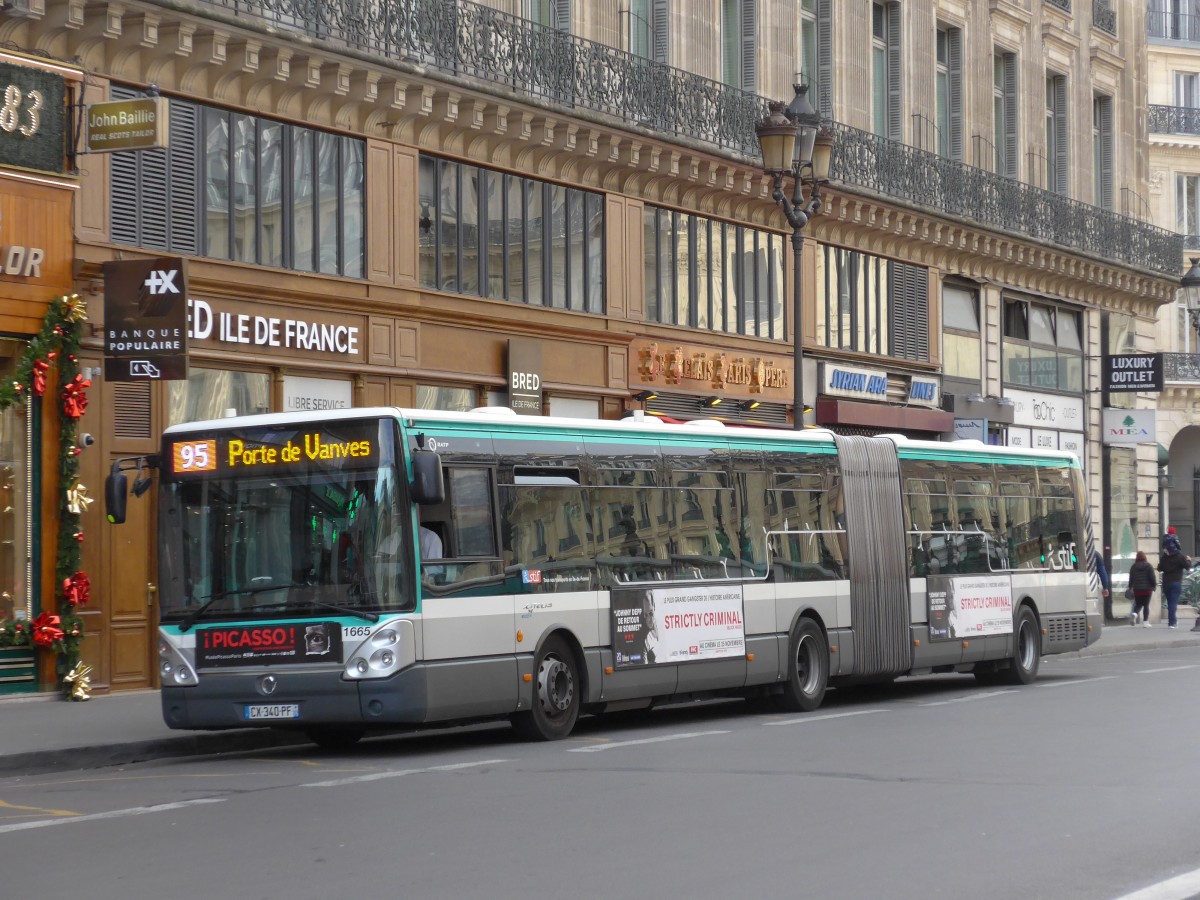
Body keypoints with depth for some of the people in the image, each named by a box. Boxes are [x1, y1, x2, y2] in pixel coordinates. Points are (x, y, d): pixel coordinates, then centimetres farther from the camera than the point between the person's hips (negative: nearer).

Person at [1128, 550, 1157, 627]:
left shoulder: (1133, 567, 1)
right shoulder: (1149, 566, -5)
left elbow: (1131, 578, 6)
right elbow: (1152, 578, -8)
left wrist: (1130, 587, 19)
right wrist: (1154, 586, 6)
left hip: (1137, 589, 2)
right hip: (1147, 589, -2)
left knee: (1138, 604, 13)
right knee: (1146, 605, 5)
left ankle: (1134, 613, -17)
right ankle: (1145, 621, 2)